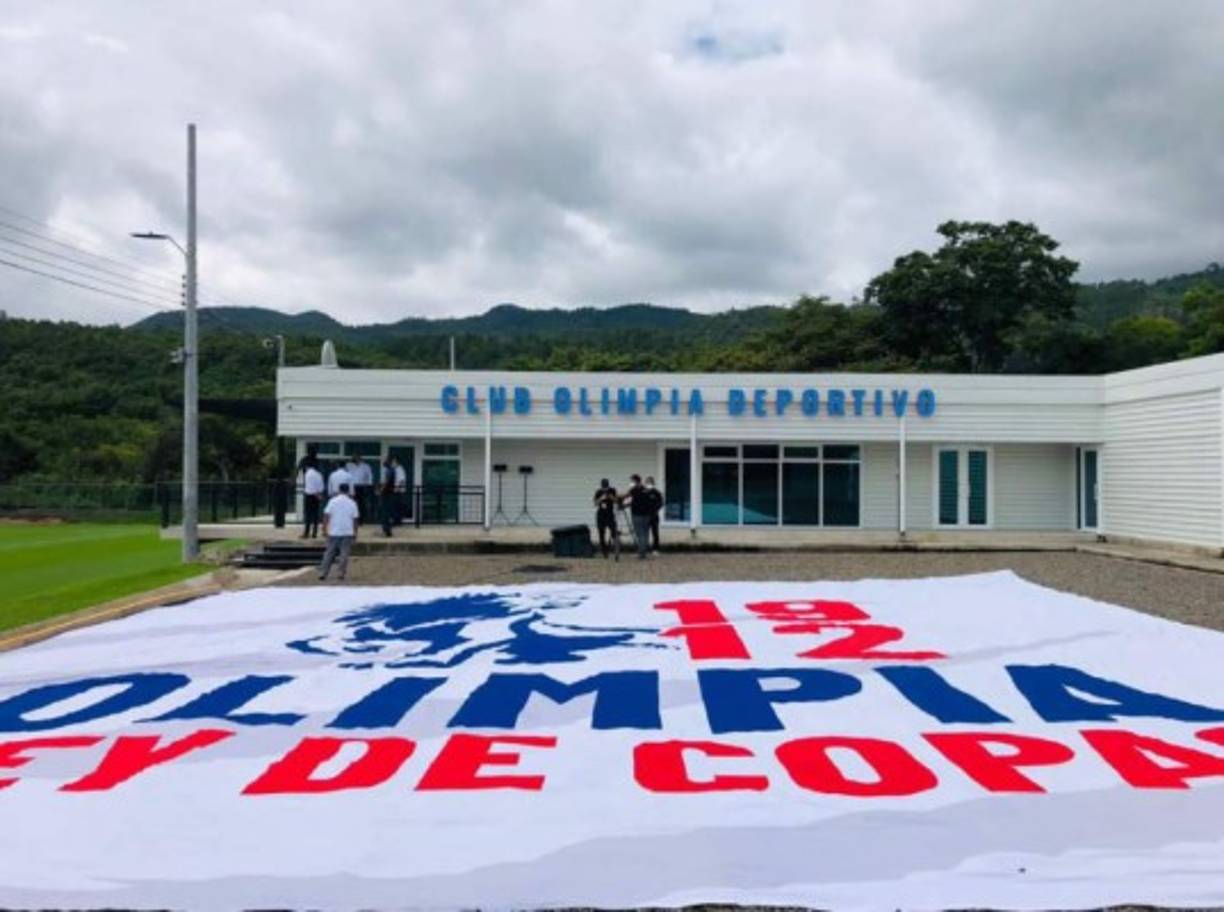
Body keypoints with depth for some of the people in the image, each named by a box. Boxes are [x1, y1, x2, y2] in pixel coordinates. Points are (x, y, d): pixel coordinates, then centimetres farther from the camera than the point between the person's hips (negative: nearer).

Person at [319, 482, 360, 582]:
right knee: (344, 554, 4)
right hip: (347, 533, 0)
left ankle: (323, 573, 4)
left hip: (333, 532, 0)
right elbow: (355, 519, 2)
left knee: (329, 554, 6)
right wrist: (355, 532, 9)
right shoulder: (352, 503, 1)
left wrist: (324, 529, 0)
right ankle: (342, 573, 1)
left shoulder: (333, 501, -1)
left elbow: (326, 516, -5)